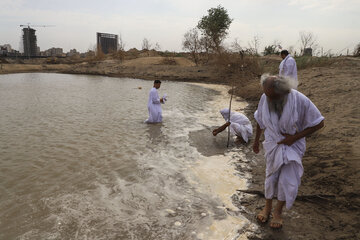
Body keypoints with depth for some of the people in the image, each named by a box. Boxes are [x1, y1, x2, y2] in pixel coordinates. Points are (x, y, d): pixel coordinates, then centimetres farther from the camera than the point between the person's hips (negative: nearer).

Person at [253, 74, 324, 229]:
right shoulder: (265, 98, -16)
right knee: (271, 177, 11)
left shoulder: (300, 100, -25)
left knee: (287, 180, 2)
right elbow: (260, 121, 2)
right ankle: (267, 207, 36)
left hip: (292, 145, -2)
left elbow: (319, 123, -14)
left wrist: (295, 137, -20)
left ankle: (278, 211, 28)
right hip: (273, 144, 2)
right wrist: (256, 140, 13)